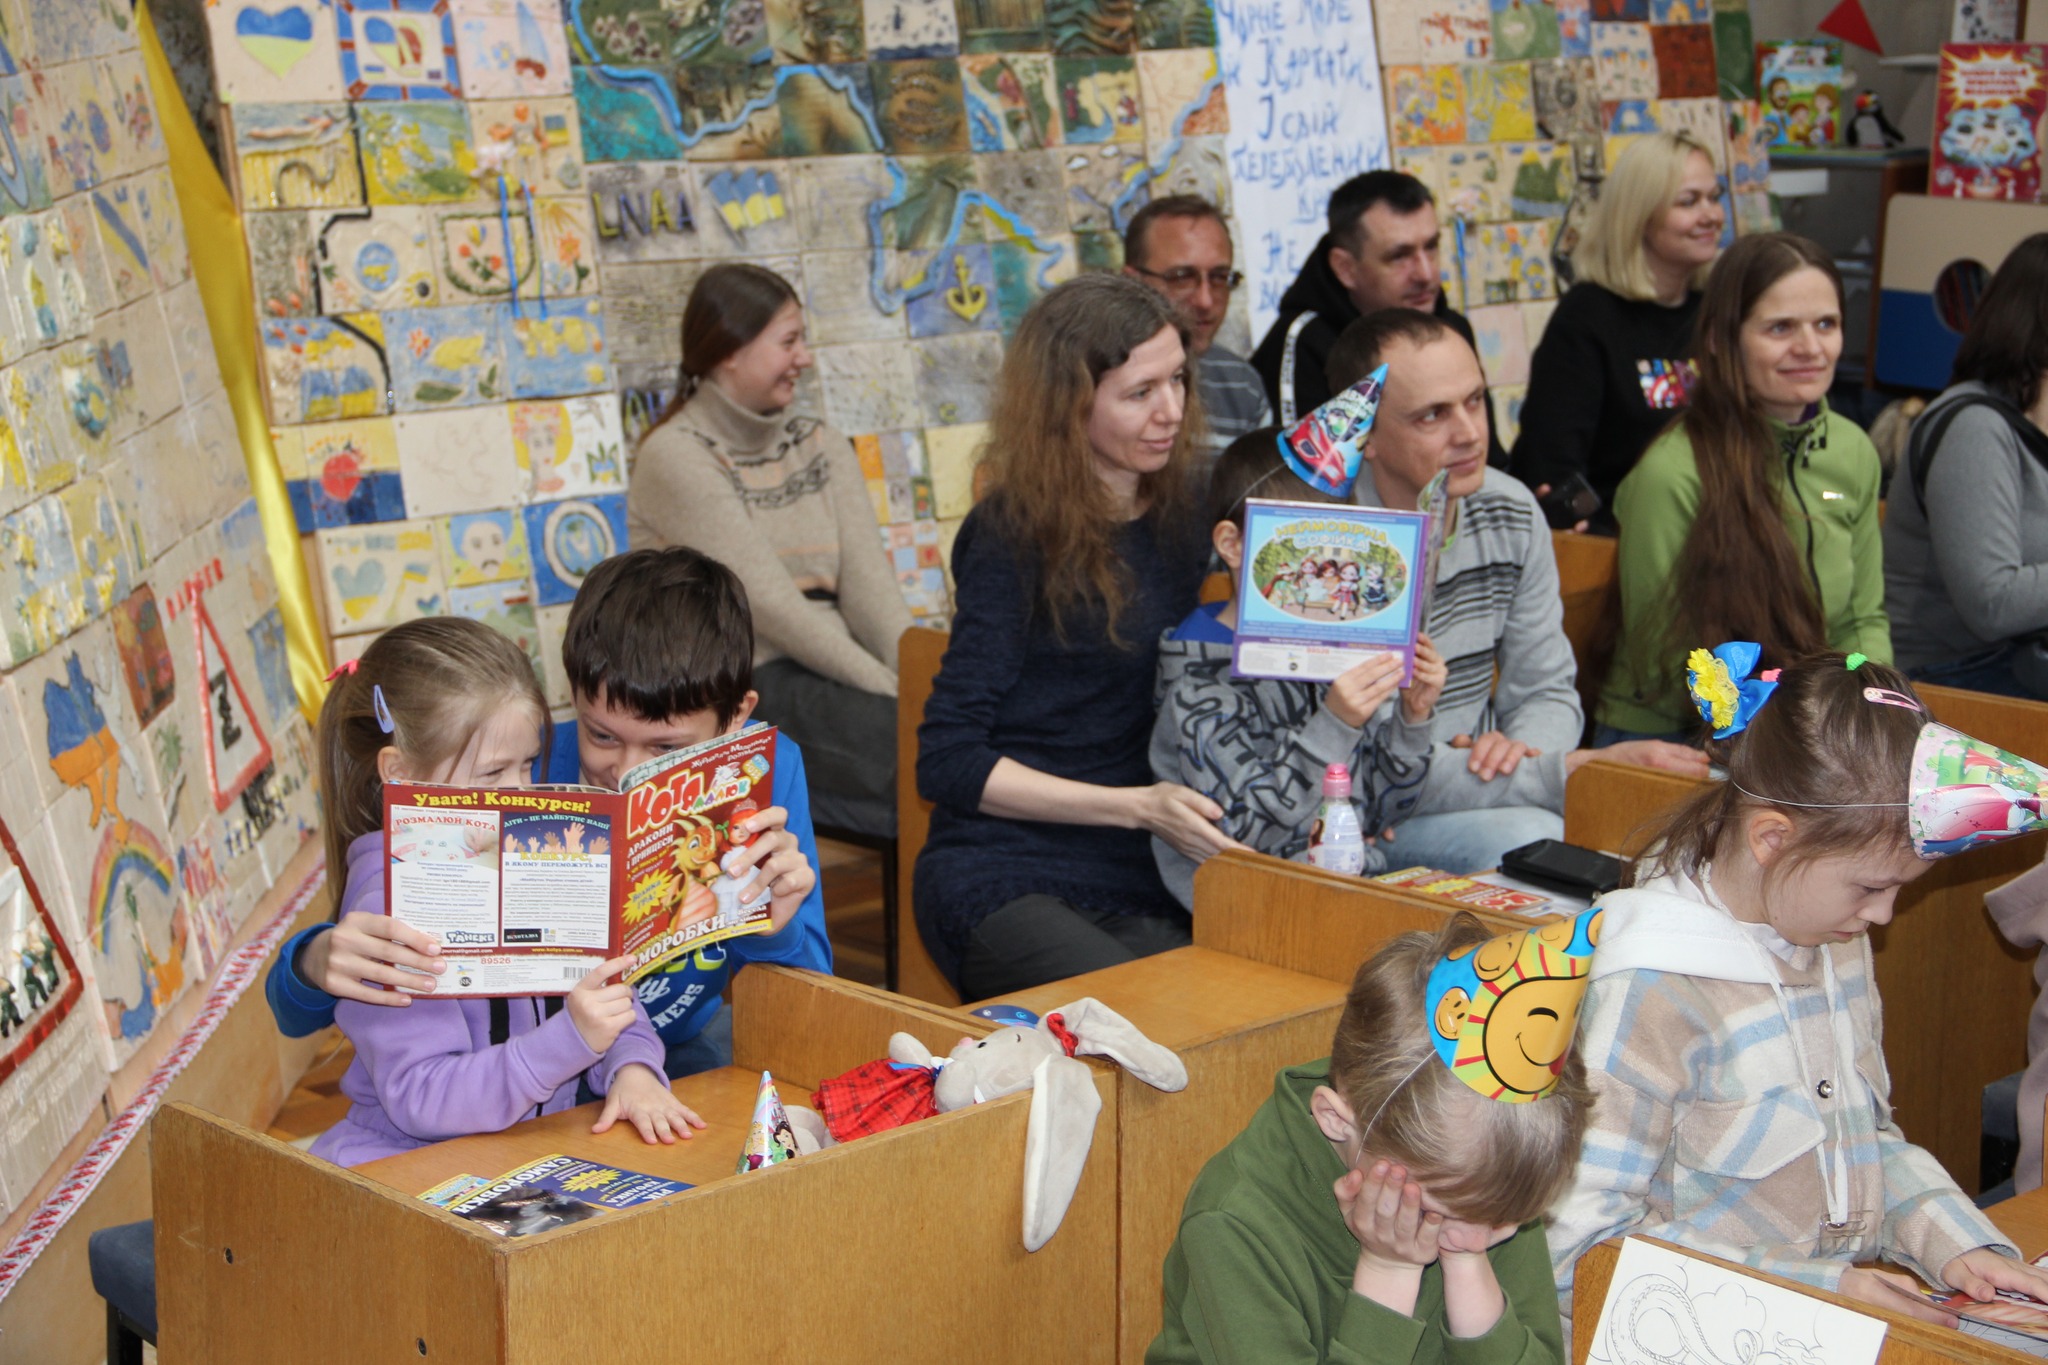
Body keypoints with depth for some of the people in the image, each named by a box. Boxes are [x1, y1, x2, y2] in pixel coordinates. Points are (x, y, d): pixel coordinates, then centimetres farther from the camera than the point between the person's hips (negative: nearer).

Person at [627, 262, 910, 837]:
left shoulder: (822, 448, 18)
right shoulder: (675, 457, -3)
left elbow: (870, 587, 5)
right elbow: (770, 605, -12)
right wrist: (893, 692, -18)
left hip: (830, 677, 6)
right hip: (739, 694, -6)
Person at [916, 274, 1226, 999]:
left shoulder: (1179, 519, 11)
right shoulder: (1014, 536, -7)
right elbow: (947, 763, -9)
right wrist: (1137, 806, -16)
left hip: (1136, 883, 6)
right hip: (1003, 878, -5)